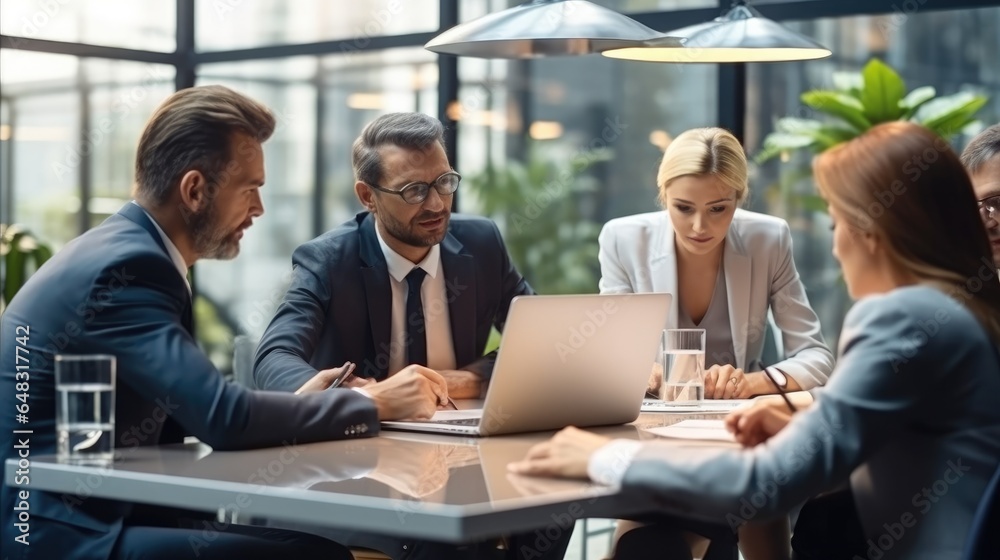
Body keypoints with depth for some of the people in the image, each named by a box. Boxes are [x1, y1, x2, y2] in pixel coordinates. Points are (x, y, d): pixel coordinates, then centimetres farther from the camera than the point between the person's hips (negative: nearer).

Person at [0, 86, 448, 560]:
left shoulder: (124, 252, 12)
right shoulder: (125, 266, -17)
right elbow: (223, 417, -24)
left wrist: (293, 404, 3)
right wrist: (374, 405, -12)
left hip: (90, 514, 9)